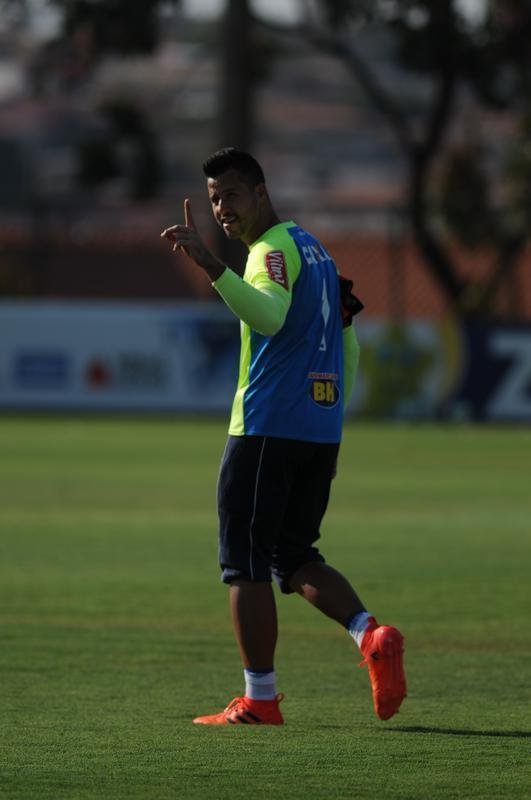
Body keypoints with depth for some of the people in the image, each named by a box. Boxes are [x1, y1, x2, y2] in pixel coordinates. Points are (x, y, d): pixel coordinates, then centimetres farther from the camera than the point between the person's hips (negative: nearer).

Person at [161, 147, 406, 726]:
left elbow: (269, 315, -31)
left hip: (267, 427, -9)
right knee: (294, 557, 15)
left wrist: (210, 265, -40)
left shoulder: (275, 250, -8)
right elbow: (349, 350, 24)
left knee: (245, 563, -1)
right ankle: (372, 635, -8)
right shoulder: (314, 248, 20)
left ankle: (260, 700, -2)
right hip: (322, 428, 9)